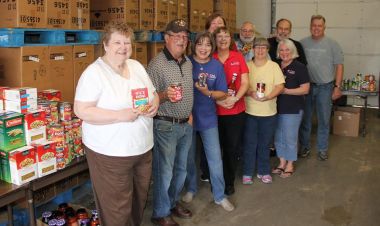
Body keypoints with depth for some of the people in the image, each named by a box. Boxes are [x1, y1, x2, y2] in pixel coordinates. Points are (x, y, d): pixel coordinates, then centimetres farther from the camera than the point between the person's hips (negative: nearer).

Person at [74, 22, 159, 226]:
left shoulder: (137, 66, 9)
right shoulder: (94, 72, -13)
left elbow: (153, 94, 18)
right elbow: (81, 110, -18)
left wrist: (154, 105, -6)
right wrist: (120, 115, -25)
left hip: (143, 148, 7)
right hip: (110, 153, -7)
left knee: (140, 200, 21)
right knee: (117, 209, 3)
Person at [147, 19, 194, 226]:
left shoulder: (188, 62, 9)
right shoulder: (156, 64, -14)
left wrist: (189, 114, 11)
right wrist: (165, 96, -33)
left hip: (186, 124, 7)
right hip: (166, 126, -7)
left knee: (181, 168, 18)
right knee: (164, 171, 3)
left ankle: (173, 202, 37)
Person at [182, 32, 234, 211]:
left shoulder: (217, 66, -4)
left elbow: (223, 93, -1)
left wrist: (208, 92, -20)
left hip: (208, 117, 1)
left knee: (215, 158, 4)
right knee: (189, 157, 15)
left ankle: (219, 196, 20)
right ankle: (191, 189, 37)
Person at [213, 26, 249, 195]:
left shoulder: (238, 57, 3)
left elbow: (245, 83, 0)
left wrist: (234, 99, -15)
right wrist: (219, 100, -15)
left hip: (236, 111, 1)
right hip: (214, 111, -1)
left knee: (232, 148, 8)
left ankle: (229, 182, 26)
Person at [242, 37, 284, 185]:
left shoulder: (274, 66, 1)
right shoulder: (247, 66, 1)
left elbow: (280, 86, -4)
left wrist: (268, 97, -19)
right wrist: (250, 93, -21)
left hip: (269, 112, 1)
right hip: (250, 111, -1)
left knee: (264, 144, 13)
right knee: (250, 143, 6)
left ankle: (263, 171, 28)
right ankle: (247, 173, 20)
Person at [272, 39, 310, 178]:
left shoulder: (299, 67, -7)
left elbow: (305, 89, -12)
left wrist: (285, 90, -19)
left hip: (293, 109, -5)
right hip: (277, 108, 5)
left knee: (290, 138, 4)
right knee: (278, 137, 13)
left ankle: (290, 165, 20)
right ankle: (282, 163, 28)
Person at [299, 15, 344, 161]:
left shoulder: (332, 44, 0)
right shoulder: (302, 43, 3)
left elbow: (339, 66, 0)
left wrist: (337, 87, -6)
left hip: (325, 87, -1)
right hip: (306, 86, 1)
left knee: (324, 120, 7)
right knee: (305, 119, 9)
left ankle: (322, 149, 20)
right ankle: (304, 146, 24)